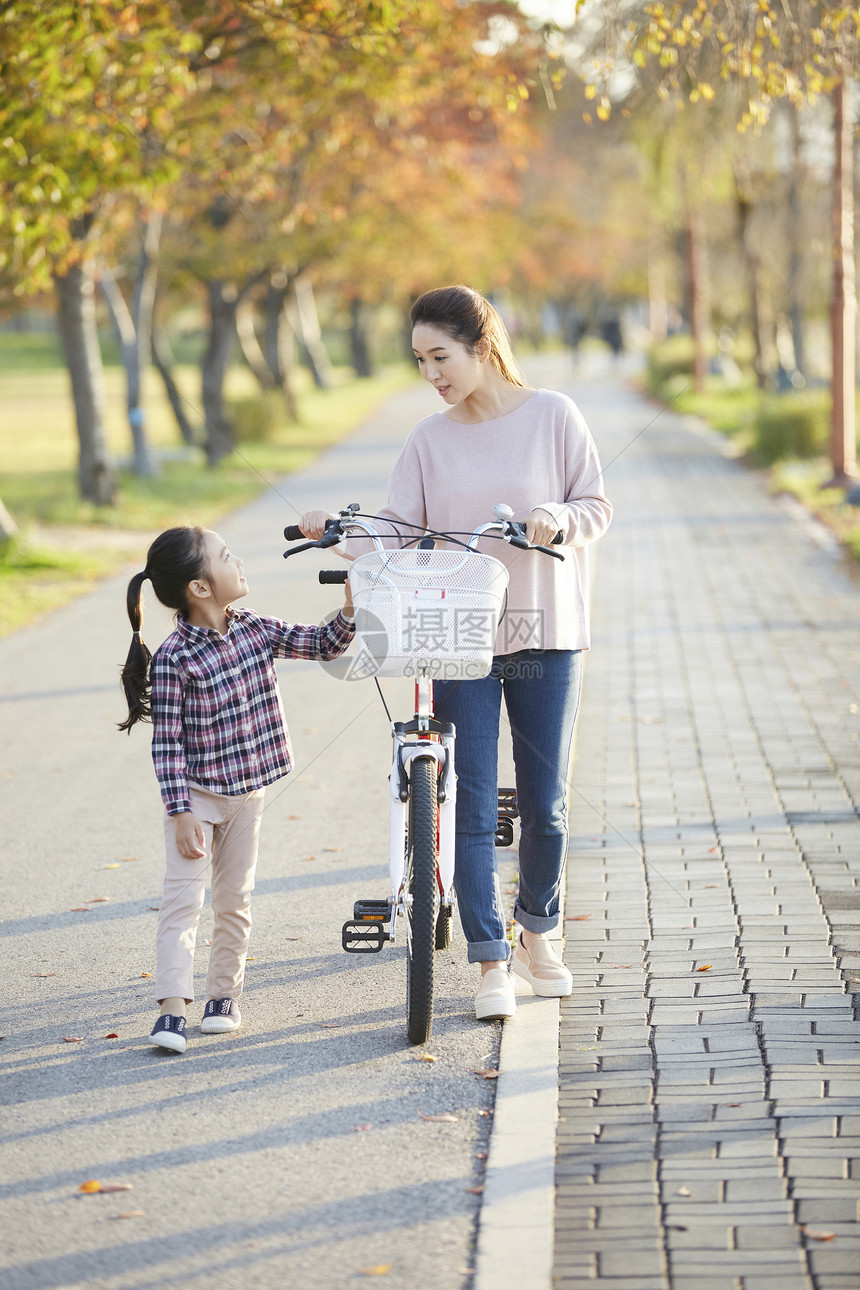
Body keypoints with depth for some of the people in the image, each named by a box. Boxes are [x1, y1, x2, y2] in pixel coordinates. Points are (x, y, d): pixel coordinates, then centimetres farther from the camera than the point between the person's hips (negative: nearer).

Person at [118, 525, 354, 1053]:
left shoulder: (256, 630, -2)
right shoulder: (174, 658, -18)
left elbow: (324, 645, 6)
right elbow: (167, 743, -17)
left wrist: (350, 610, -12)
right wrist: (180, 811, -21)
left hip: (247, 792, 5)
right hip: (197, 795, -5)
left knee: (235, 900, 12)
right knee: (184, 896, -11)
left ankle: (224, 995, 25)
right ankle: (173, 1008, -13)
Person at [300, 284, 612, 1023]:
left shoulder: (552, 416, 0)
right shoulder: (431, 439, 4)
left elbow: (597, 507, 2)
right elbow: (399, 533, 3)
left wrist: (557, 518, -18)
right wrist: (338, 531, -14)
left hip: (547, 636, -1)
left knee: (545, 804, 7)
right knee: (472, 807, -4)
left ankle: (538, 933, 30)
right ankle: (492, 965, 2)